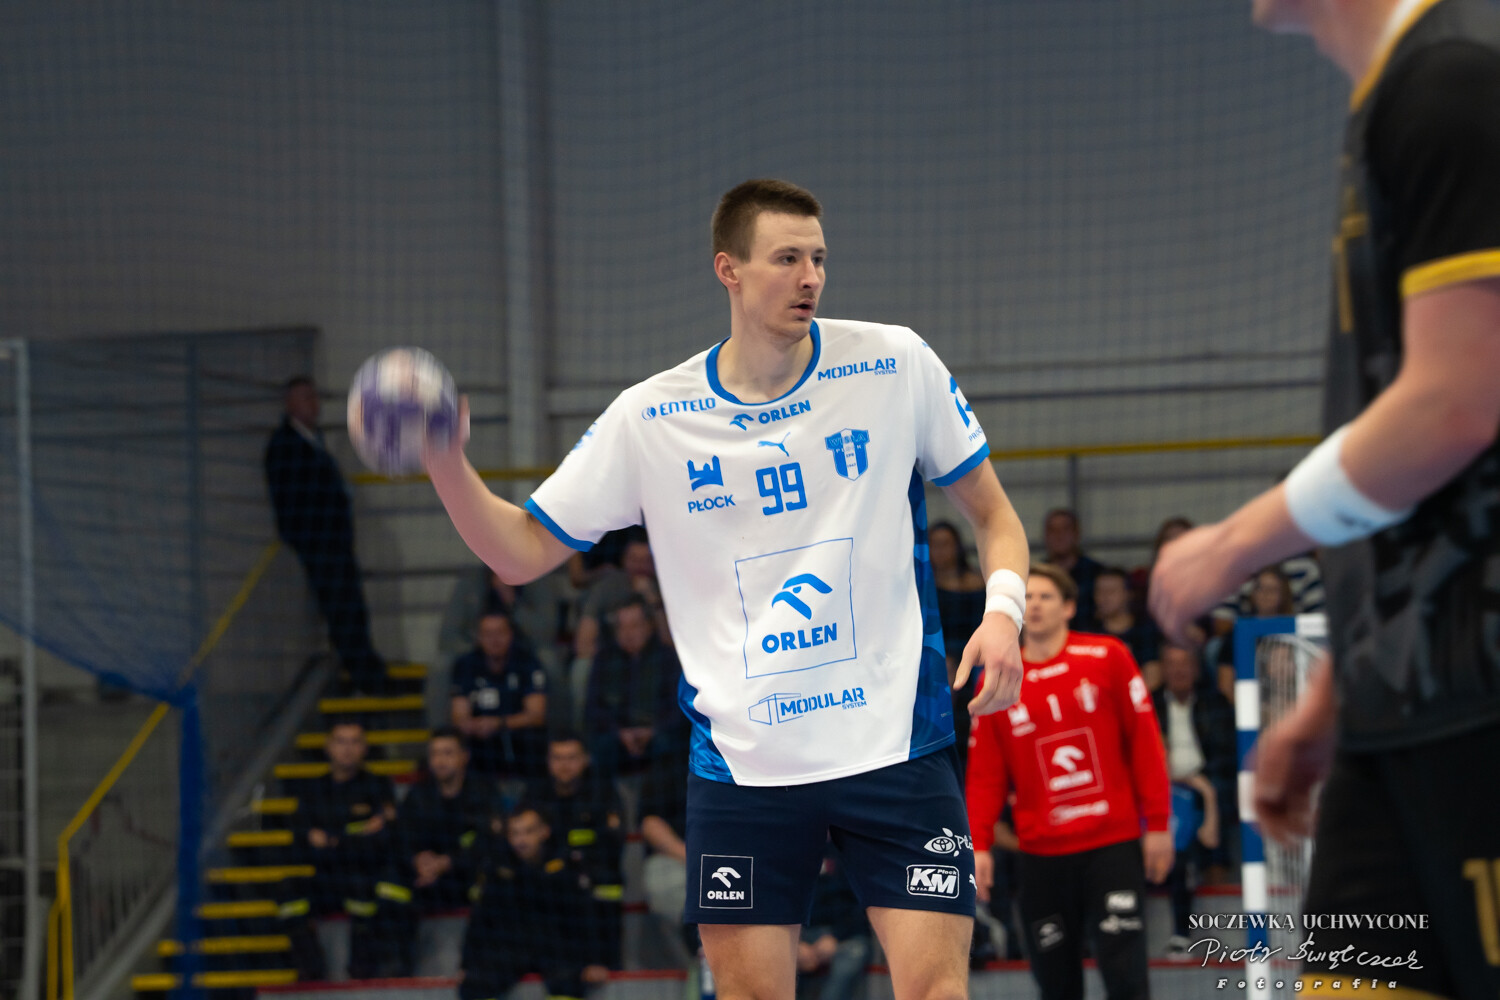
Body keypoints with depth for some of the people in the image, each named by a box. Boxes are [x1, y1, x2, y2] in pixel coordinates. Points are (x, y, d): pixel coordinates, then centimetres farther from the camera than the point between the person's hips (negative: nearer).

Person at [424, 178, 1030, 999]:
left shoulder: (897, 365, -1)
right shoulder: (649, 420, 1)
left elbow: (991, 512, 9)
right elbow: (522, 552, 5)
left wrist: (1003, 608, -10)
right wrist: (446, 464, -13)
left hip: (896, 743, -1)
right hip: (741, 764, 1)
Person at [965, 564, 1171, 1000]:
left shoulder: (1107, 658, 1)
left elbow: (1144, 742, 2)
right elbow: (985, 774, 7)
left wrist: (1158, 823, -1)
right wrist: (978, 844, -2)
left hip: (1112, 846, -2)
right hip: (1041, 853, 2)